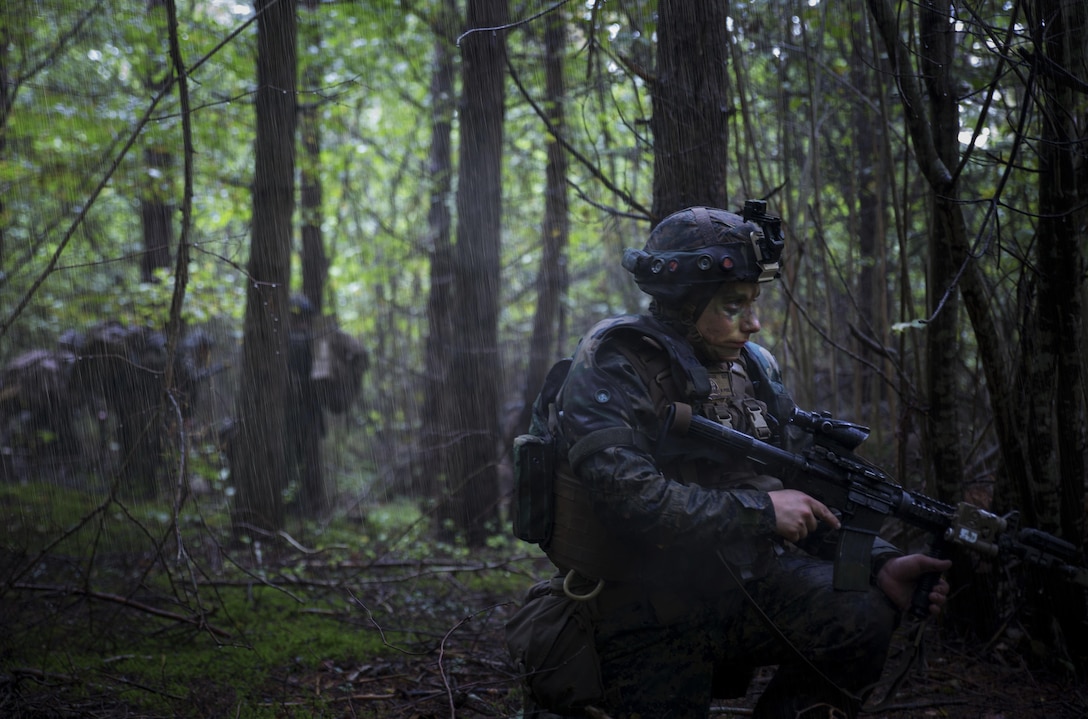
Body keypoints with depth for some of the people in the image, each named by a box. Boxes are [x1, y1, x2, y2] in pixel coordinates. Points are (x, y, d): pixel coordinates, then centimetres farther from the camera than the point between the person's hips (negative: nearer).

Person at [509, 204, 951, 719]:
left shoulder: (753, 369, 7)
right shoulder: (614, 365, -15)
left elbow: (808, 498, 9)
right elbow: (627, 497, -28)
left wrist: (882, 565, -7)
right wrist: (761, 511, -23)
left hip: (738, 578, 5)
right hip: (648, 613, -5)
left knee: (859, 619, -17)